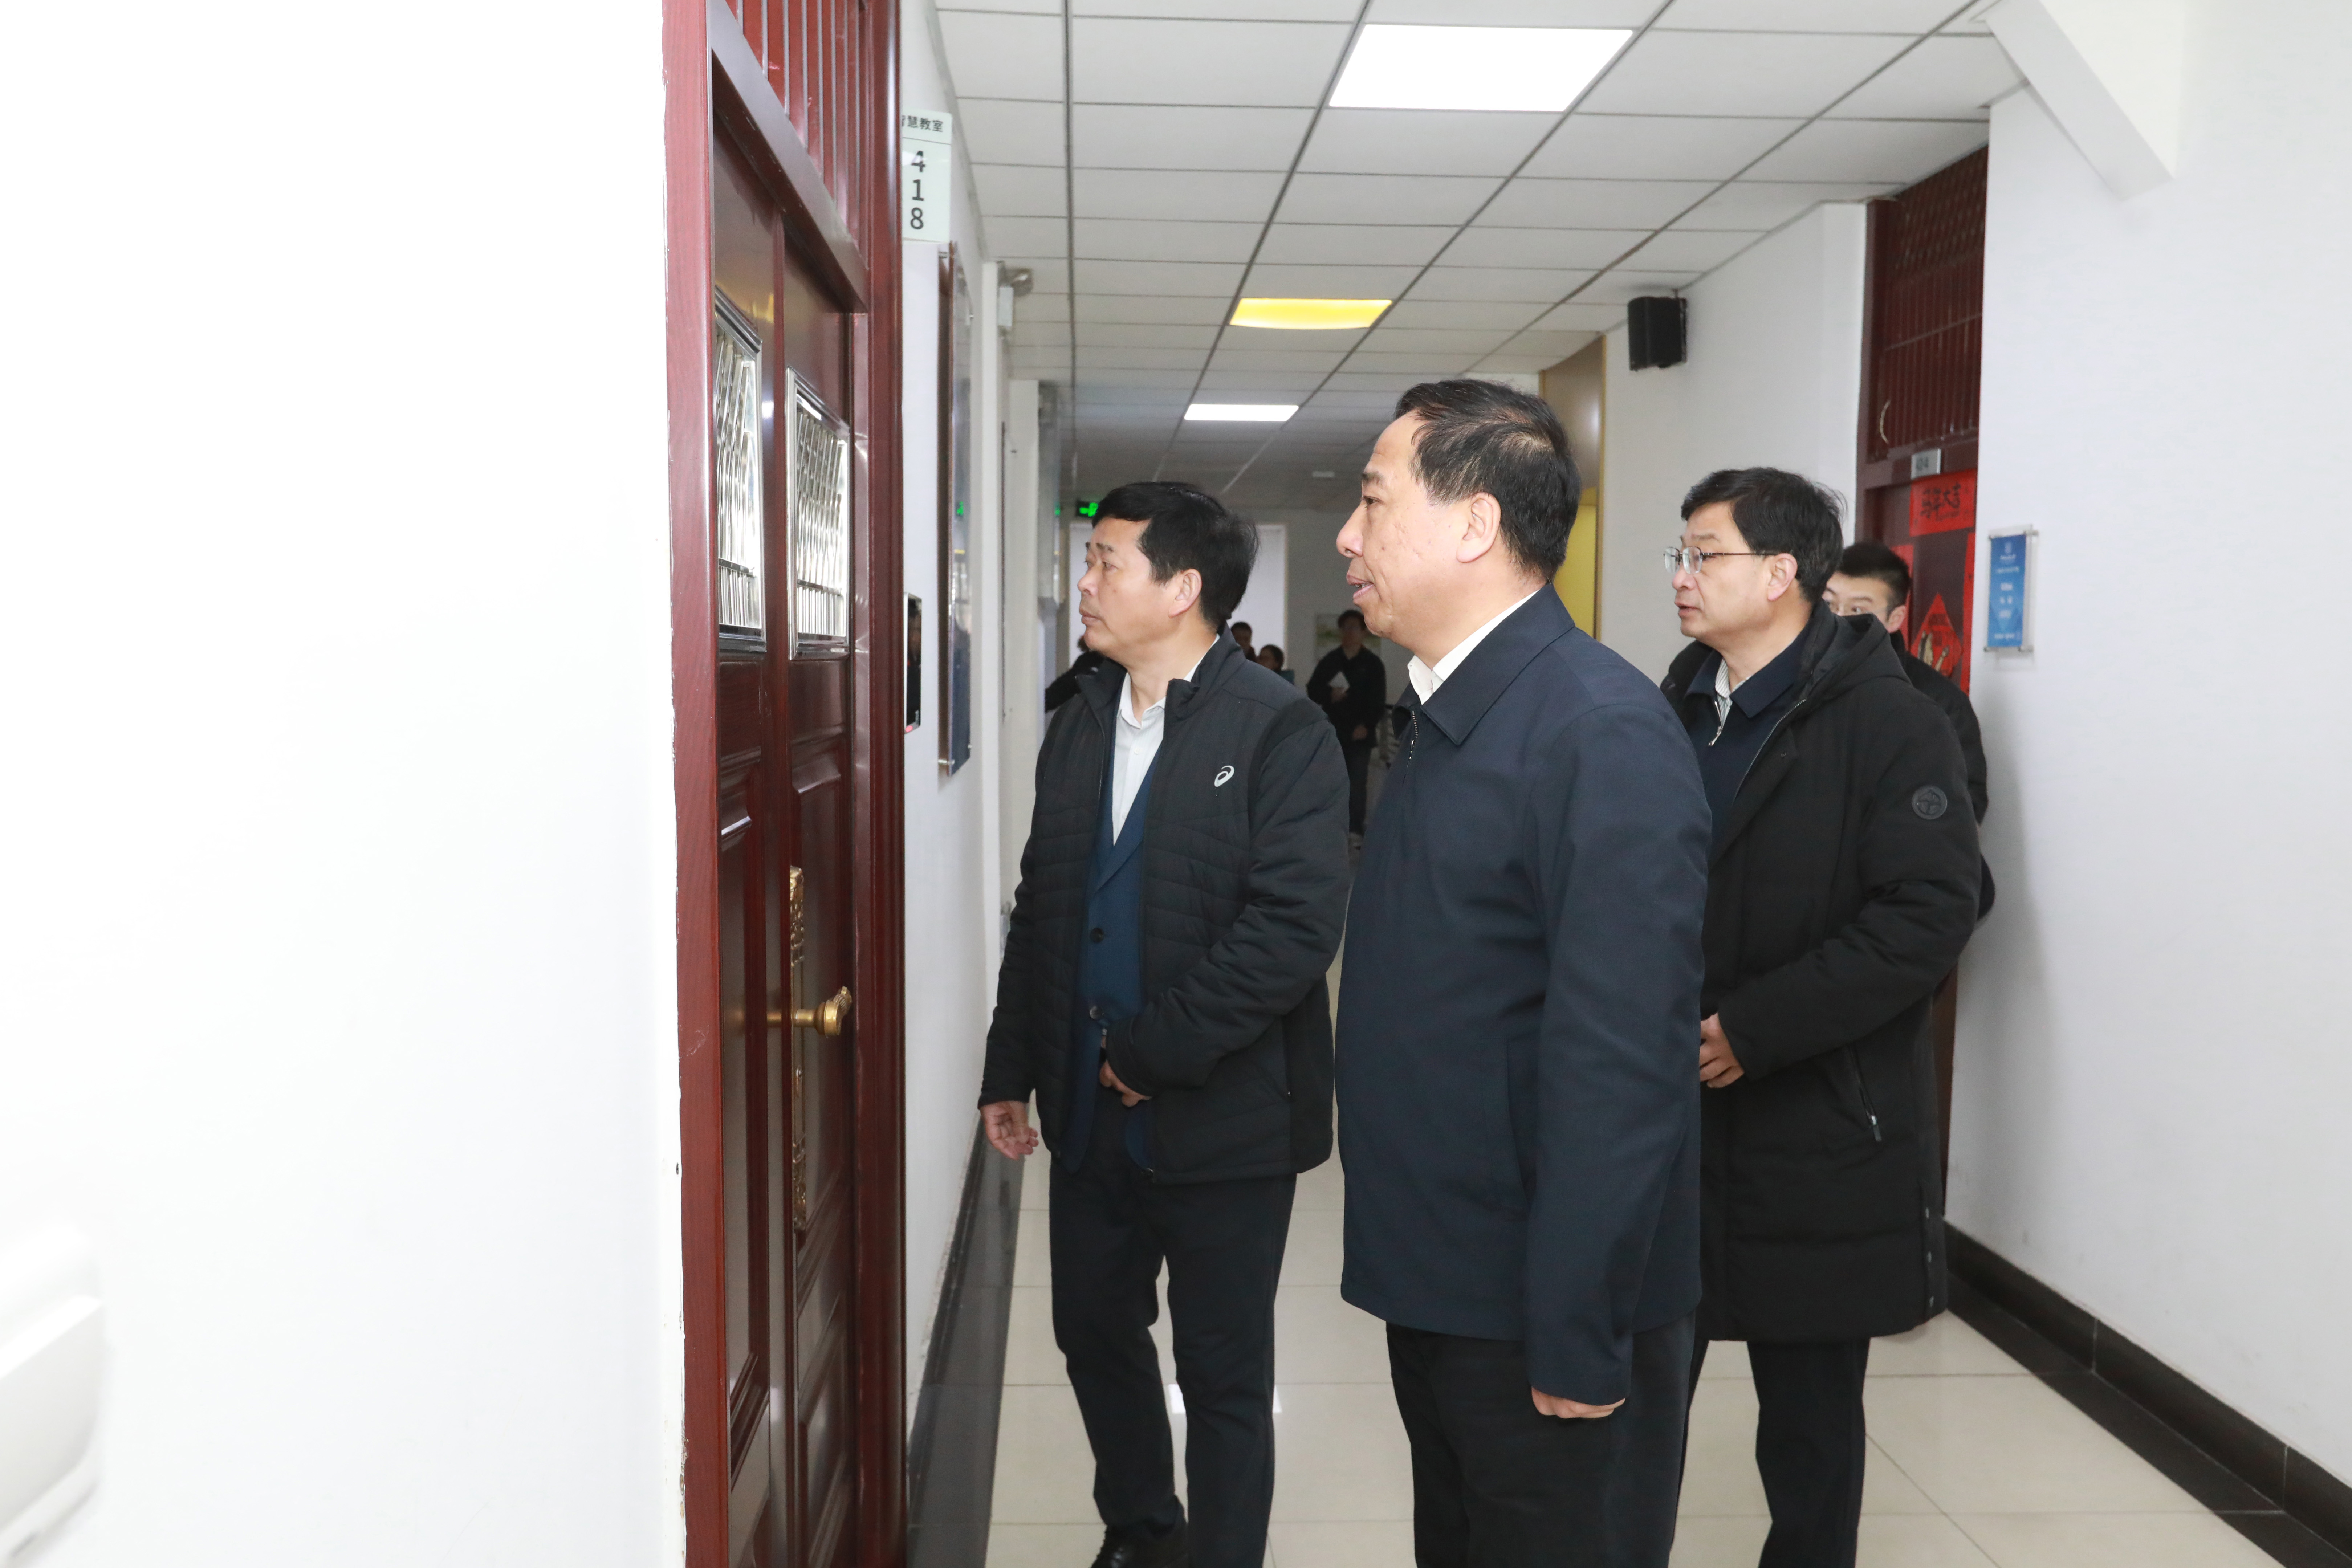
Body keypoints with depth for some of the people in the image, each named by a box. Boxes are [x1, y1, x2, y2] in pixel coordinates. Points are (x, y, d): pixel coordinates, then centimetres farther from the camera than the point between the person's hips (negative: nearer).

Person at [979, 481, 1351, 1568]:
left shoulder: (1279, 732, -14)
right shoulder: (1078, 726, 9)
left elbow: (1297, 921, -22)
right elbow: (1039, 909, 13)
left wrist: (1159, 1051, -19)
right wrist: (1010, 1069, 11)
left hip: (1221, 1121, -7)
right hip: (1089, 1112, 7)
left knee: (1223, 1373, 9)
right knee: (1093, 1330, 21)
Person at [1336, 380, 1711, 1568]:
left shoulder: (1604, 732, -21)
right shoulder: (1441, 715, 7)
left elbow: (1621, 1062, -24)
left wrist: (1580, 1337, -21)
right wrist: (1397, 1253, 12)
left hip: (1545, 1318, -8)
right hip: (1440, 1290, 8)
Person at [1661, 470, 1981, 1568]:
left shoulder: (1889, 723, -9)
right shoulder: (1673, 715, 9)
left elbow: (1928, 917, -17)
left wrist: (1751, 1030, -19)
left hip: (1818, 1135, -5)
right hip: (1666, 1117, 5)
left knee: (1812, 1408, 11)